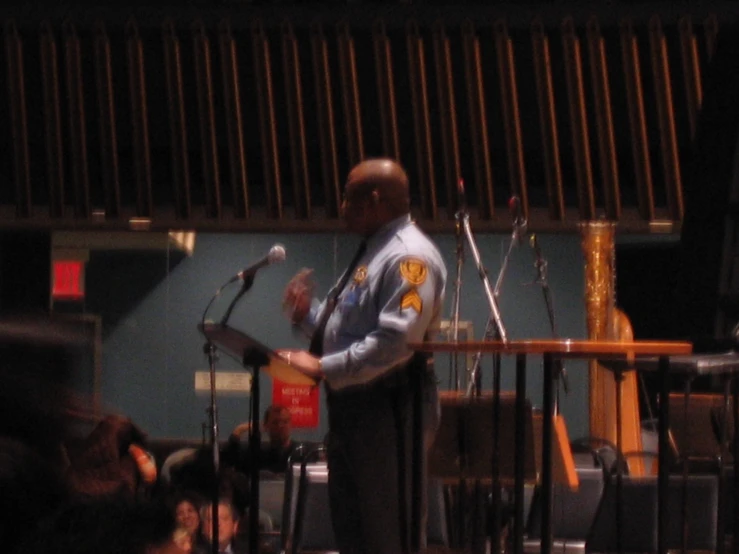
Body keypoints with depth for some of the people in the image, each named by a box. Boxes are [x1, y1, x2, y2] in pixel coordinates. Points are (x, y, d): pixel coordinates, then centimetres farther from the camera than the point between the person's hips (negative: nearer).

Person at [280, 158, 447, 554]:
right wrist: (307, 315, 8)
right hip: (352, 408, 11)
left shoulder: (408, 257, -15)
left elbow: (395, 342, -25)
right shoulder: (371, 253, 19)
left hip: (388, 413, -11)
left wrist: (324, 368, -24)